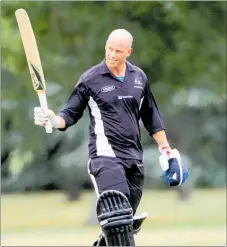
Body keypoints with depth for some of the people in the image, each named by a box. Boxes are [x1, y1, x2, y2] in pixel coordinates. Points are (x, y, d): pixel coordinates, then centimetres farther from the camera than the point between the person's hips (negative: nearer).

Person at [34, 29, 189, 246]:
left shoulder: (139, 77, 11)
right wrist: (53, 120, -21)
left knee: (126, 220, 6)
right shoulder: (90, 79, -2)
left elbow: (151, 116, 20)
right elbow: (70, 114, 1)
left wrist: (166, 150, 19)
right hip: (105, 155, -5)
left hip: (134, 157, 5)